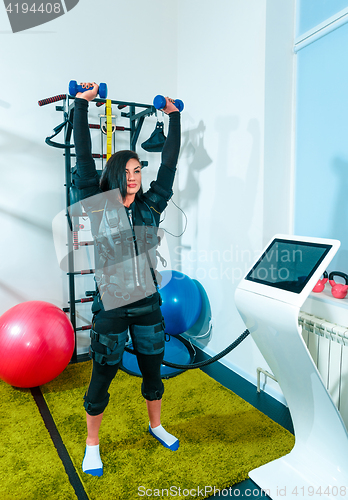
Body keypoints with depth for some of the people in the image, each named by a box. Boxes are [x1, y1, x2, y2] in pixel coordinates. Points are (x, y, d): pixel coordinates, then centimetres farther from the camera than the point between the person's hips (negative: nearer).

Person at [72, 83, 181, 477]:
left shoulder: (151, 206, 2)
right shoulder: (98, 207, -6)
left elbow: (170, 162, 6)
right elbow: (84, 159, -8)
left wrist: (173, 116, 13)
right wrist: (82, 104, -4)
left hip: (148, 304, 3)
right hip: (111, 307, -3)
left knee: (152, 371, 20)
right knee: (102, 378, 12)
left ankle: (155, 426, 47)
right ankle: (92, 445, 37)